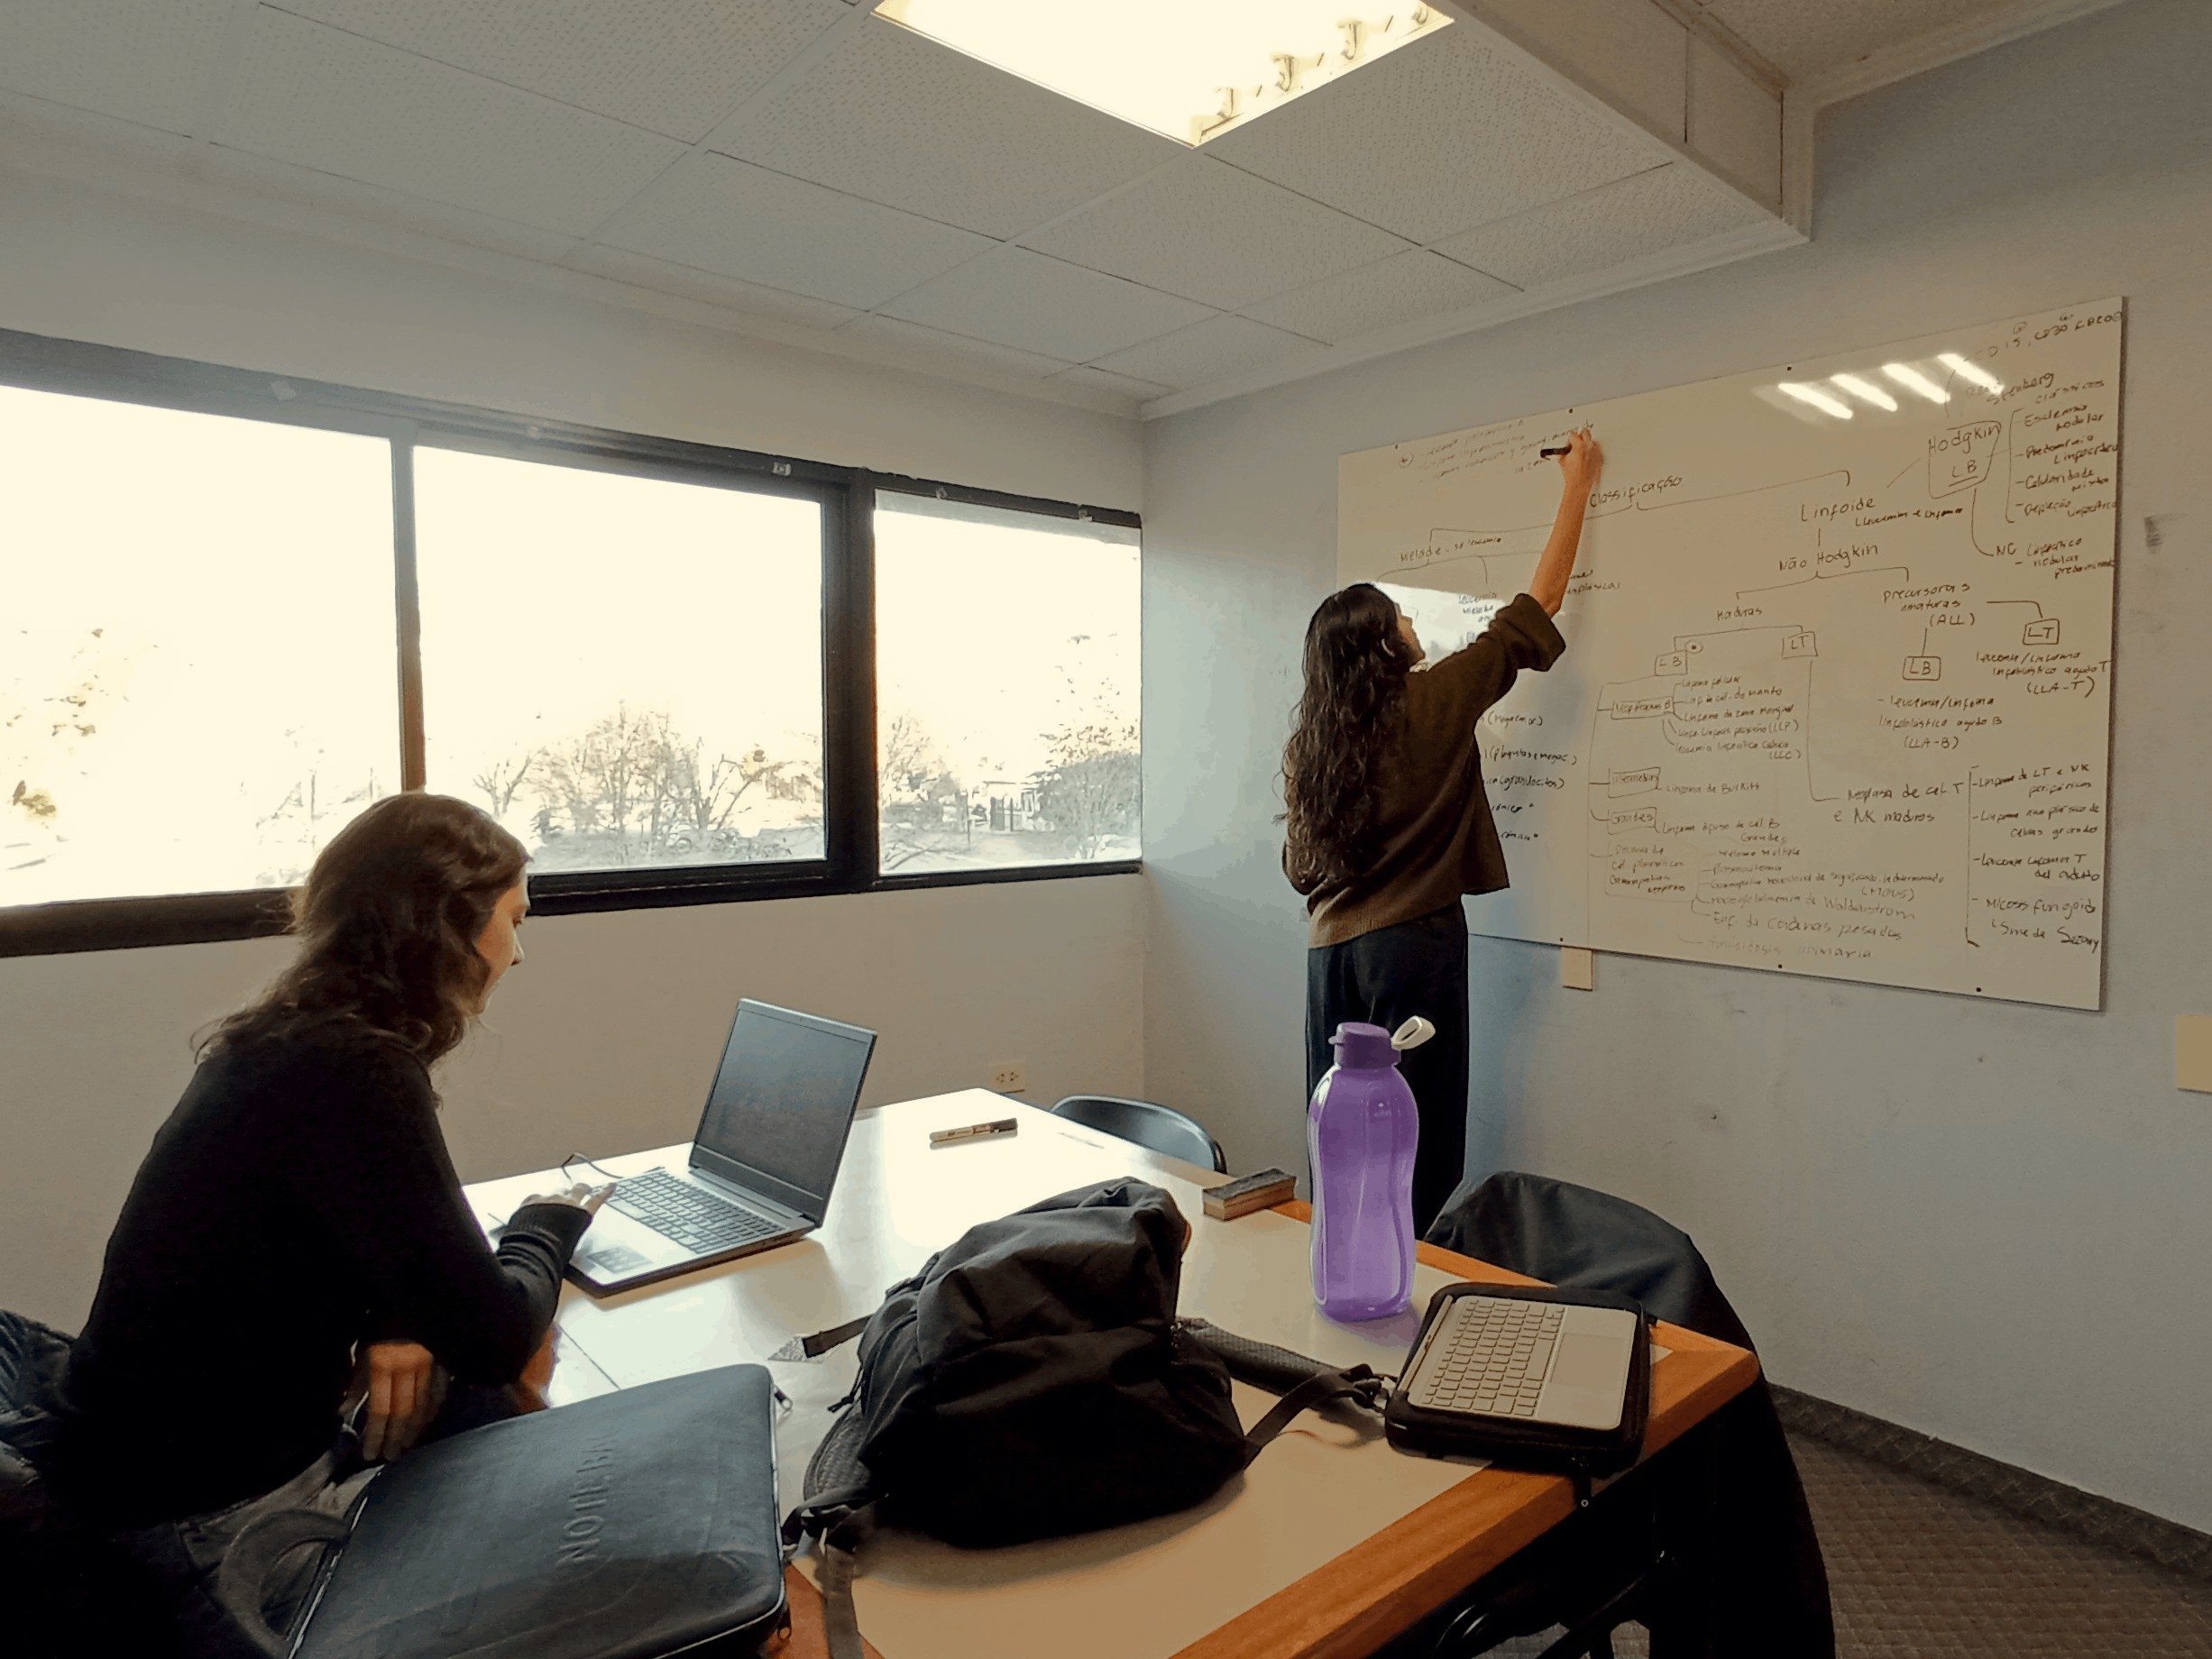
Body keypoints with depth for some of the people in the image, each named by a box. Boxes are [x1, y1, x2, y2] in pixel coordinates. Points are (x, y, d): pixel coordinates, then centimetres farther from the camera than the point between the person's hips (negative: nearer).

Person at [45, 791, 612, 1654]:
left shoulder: (297, 1036, 1)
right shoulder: (350, 1075, -29)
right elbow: (494, 1339, -26)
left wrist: (393, 1320, -9)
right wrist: (551, 1221, -6)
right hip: (214, 1516, -8)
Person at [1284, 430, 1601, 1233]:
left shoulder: (1310, 734, 5)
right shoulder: (1432, 701, -8)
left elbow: (1299, 864, 10)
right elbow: (1537, 609, 1)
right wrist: (1577, 486, 11)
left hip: (1331, 946, 6)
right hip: (1411, 946, -6)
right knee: (1416, 1148, 2)